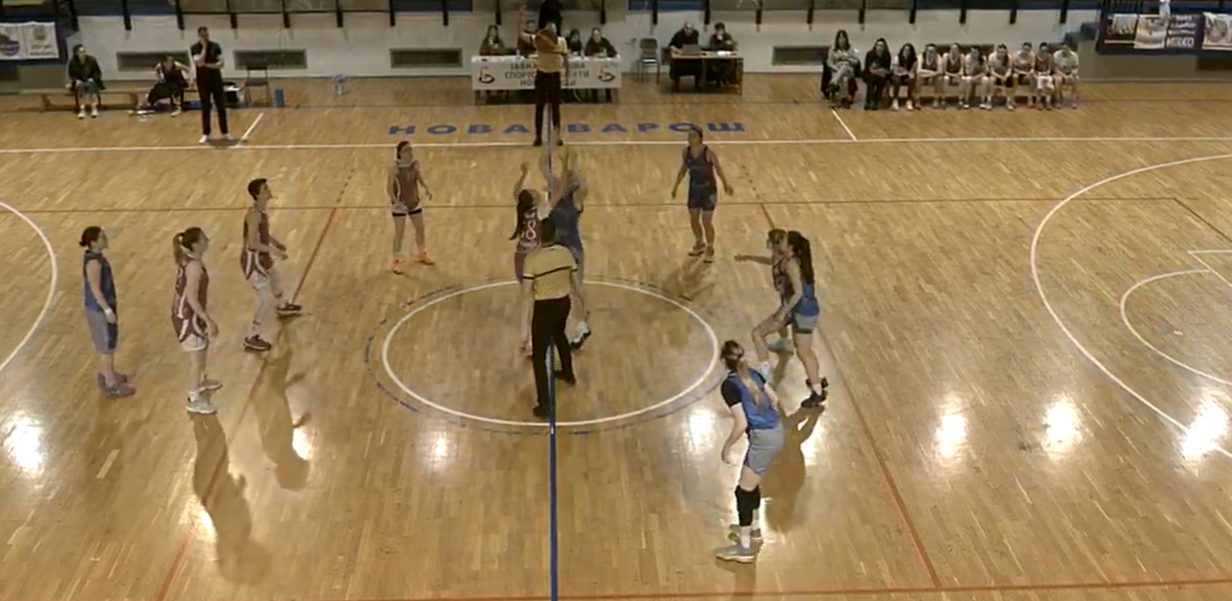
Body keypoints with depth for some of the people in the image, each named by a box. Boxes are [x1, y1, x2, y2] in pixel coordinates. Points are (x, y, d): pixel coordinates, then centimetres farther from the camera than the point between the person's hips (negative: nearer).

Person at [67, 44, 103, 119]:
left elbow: (98, 72, -2)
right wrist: (76, 80, -15)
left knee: (89, 85, -34)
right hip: (79, 82, 0)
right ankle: (81, 110, -39)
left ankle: (94, 109, -35)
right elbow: (71, 75, 2)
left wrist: (92, 79, -16)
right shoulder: (72, 62, -10)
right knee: (81, 87, -33)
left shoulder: (91, 59, -13)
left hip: (91, 81, 0)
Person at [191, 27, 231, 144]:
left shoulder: (215, 46, 1)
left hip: (216, 80, 2)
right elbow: (199, 63, -22)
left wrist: (209, 65, -20)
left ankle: (225, 132, 12)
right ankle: (205, 134, 8)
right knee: (205, 108, 1)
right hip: (203, 82, -2)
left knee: (221, 107, 3)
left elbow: (221, 63, -4)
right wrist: (204, 47, -18)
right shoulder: (194, 48, -6)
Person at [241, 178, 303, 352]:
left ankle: (282, 307, 65)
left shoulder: (261, 211, 2)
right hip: (252, 260, -10)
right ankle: (251, 338, 2)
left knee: (277, 279, 34)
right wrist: (274, 250, -25)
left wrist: (275, 242, 13)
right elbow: (252, 243, -31)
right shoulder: (254, 214, -28)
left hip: (261, 257, 10)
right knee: (266, 300, -8)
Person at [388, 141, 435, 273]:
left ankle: (422, 254, 39)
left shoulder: (415, 164, -7)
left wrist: (427, 189, -24)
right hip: (400, 204, -5)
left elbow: (420, 179, -3)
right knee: (399, 233, 0)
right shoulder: (394, 169, -21)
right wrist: (395, 201, -34)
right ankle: (397, 261, 15)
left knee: (420, 228, 17)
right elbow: (389, 188, -18)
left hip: (414, 202, 5)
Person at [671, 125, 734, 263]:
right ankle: (700, 244, 38)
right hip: (694, 189, 5)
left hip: (708, 190, -5)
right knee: (693, 219, 14)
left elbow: (718, 169, -11)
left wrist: (725, 184, -22)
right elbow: (683, 169, 8)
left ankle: (710, 250, 17)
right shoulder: (686, 151, -6)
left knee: (706, 221, -1)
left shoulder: (708, 152, -20)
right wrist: (676, 186, 12)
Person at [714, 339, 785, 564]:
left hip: (764, 439, -9)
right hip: (775, 431, 9)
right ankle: (754, 528, 43)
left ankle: (744, 548, 10)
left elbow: (741, 424, -19)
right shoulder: (753, 374, 6)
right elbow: (775, 400, 15)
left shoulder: (729, 386, -17)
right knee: (751, 484, 25)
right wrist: (780, 420, 34)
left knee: (744, 491, 4)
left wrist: (726, 447, -6)